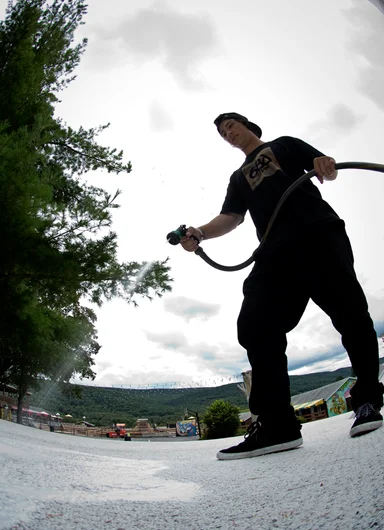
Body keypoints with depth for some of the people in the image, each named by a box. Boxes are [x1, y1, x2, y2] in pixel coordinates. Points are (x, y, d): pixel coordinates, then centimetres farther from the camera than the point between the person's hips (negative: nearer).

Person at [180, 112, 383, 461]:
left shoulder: (284, 145, 25)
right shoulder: (238, 178, 31)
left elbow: (327, 169, 13)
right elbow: (231, 217, 14)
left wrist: (325, 166, -13)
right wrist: (200, 233, -7)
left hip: (318, 232, -2)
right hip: (276, 251, 3)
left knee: (348, 310, -16)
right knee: (255, 325, -14)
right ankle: (276, 425, -13)